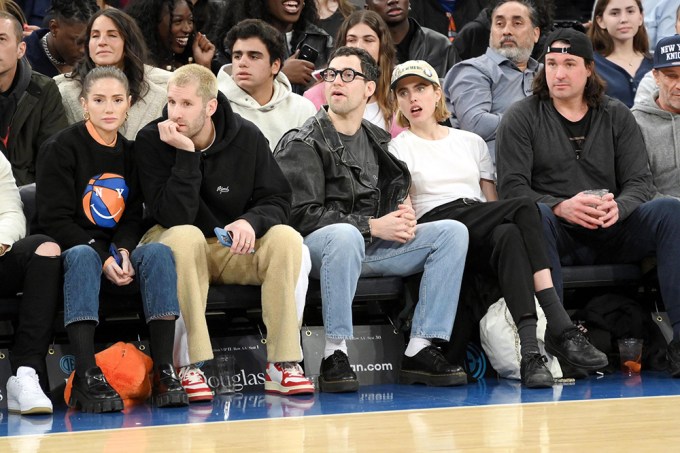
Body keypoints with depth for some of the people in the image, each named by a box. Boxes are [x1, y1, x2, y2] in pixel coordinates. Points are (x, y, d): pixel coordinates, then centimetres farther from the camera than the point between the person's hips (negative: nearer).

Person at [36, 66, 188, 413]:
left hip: (118, 256, 4)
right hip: (70, 250, -4)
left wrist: (123, 251, -11)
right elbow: (53, 219, -10)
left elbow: (133, 216, 12)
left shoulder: (129, 153, 12)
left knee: (158, 253, -26)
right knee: (82, 256, -39)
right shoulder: (62, 148, -5)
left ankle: (163, 371, -32)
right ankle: (86, 377, -47)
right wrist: (102, 258, -20)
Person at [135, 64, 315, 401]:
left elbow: (278, 199, -2)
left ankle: (283, 363, -24)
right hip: (176, 248, -3)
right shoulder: (151, 140, -13)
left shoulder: (246, 137, -5)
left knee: (287, 239, -25)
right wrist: (186, 154, -30)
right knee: (186, 237, -38)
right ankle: (188, 366, -36)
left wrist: (251, 221, -24)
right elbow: (175, 217, -22)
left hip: (233, 248, 3)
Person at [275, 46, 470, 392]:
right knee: (344, 234, -41)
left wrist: (403, 215, 1)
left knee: (452, 231, -9)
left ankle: (420, 350, -18)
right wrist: (373, 226, -17)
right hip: (316, 246, -6)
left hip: (372, 248, 6)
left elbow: (396, 193, 28)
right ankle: (334, 354, -34)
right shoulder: (302, 143, -4)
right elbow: (302, 214, -14)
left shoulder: (377, 140, 17)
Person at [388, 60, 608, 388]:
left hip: (481, 237, 4)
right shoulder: (400, 148, 16)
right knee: (525, 207, -32)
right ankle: (561, 329, -43)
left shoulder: (471, 142, 27)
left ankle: (530, 350, -51)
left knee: (508, 235, -37)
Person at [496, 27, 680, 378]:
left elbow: (640, 182, 6)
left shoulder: (616, 116, 15)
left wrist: (618, 207, -19)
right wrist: (561, 207, -23)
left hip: (610, 231, 3)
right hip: (558, 234, -3)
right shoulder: (521, 118, 7)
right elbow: (511, 187, -4)